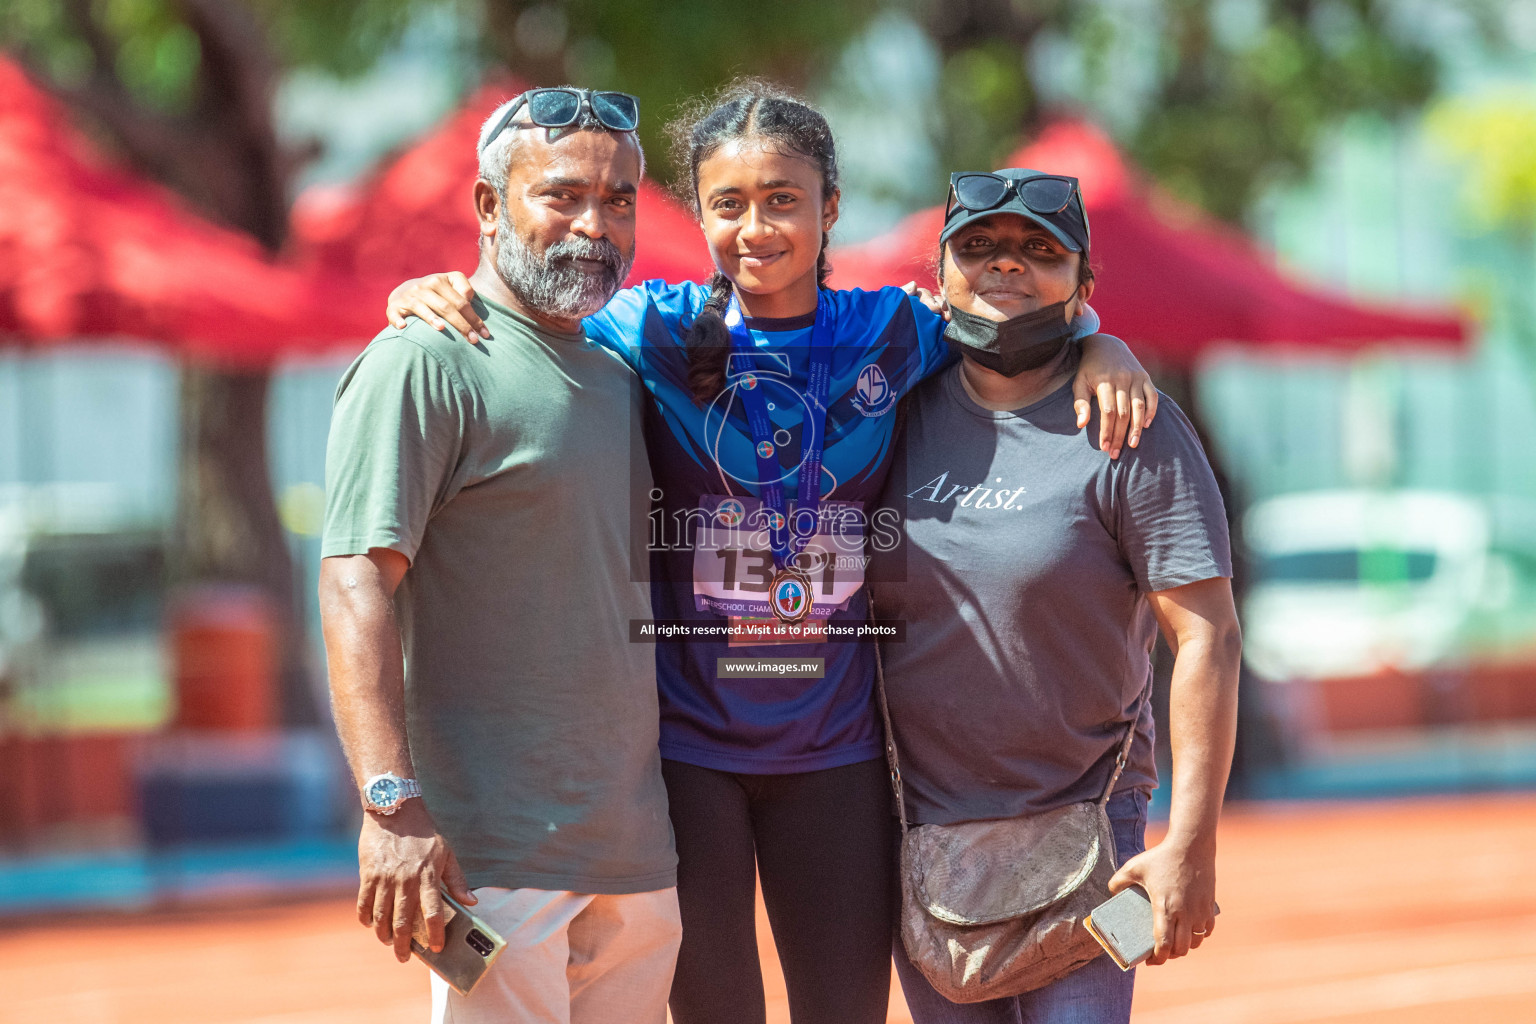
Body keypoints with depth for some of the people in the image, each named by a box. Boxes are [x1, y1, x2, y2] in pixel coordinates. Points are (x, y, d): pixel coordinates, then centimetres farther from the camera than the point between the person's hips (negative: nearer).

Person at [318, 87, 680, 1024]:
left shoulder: (621, 379, 19)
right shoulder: (426, 364, -6)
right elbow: (358, 580, -15)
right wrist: (393, 806, -24)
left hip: (638, 853, 7)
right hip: (495, 855, -7)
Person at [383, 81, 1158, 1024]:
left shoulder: (890, 335, 2)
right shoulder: (658, 334, -4)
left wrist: (1101, 350, -4)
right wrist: (431, 298, -16)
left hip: (835, 746, 2)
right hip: (684, 738, -2)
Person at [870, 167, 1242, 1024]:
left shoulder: (1133, 434, -7)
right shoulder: (899, 411, 6)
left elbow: (1207, 639, -11)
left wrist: (1190, 846, -18)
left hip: (1082, 822, -4)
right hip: (920, 828, 4)